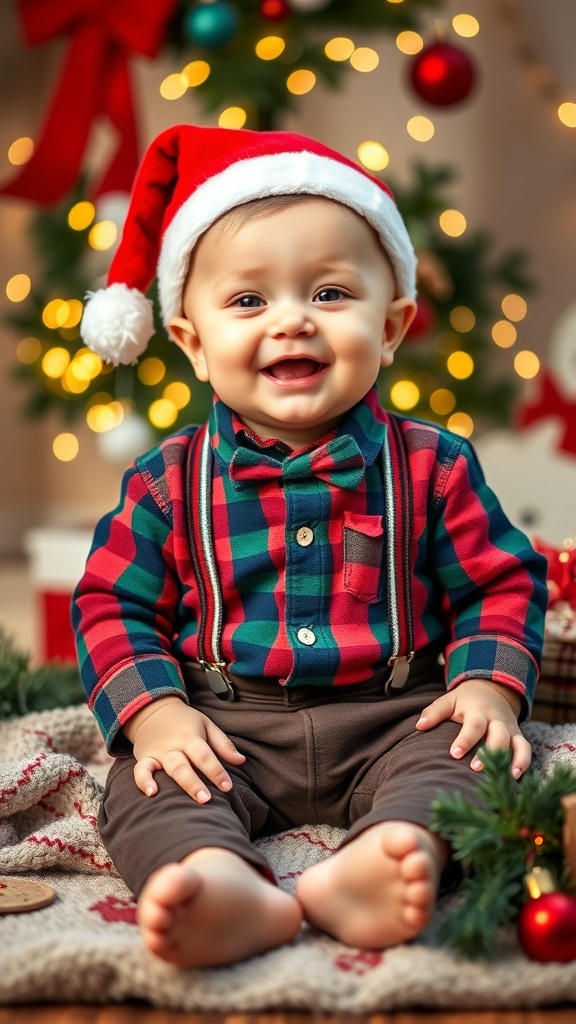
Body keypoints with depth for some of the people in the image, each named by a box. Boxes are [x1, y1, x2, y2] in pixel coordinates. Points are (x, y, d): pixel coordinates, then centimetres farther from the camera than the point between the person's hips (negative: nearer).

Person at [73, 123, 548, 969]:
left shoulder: (431, 464, 0)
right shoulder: (171, 482, 0)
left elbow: (501, 581, 6)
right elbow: (114, 604, 4)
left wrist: (489, 684, -11)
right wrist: (152, 711, -13)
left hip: (392, 716, 1)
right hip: (226, 724, 0)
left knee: (465, 757, -26)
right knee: (146, 786, -25)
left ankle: (396, 854, -51)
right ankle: (223, 885, -53)